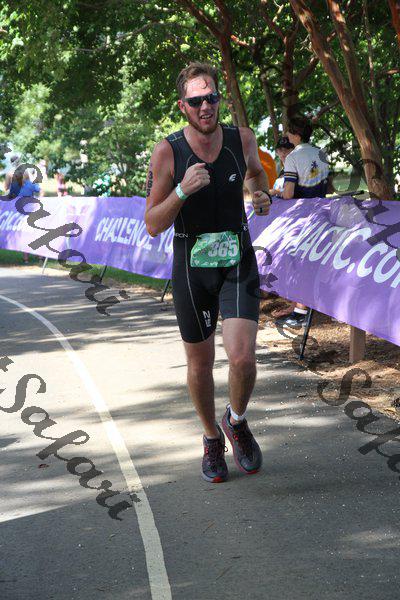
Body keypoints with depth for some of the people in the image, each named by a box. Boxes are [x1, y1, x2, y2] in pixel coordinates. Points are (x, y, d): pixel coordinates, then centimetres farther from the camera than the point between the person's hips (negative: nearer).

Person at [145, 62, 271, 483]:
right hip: (191, 269, 0)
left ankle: (237, 421, 15)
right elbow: (153, 226, -12)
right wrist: (182, 190, -27)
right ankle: (212, 437, 37)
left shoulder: (242, 139, -5)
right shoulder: (167, 152, -12)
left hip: (238, 264, 1)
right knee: (200, 364, 12)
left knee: (242, 358, -16)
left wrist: (262, 196, 0)